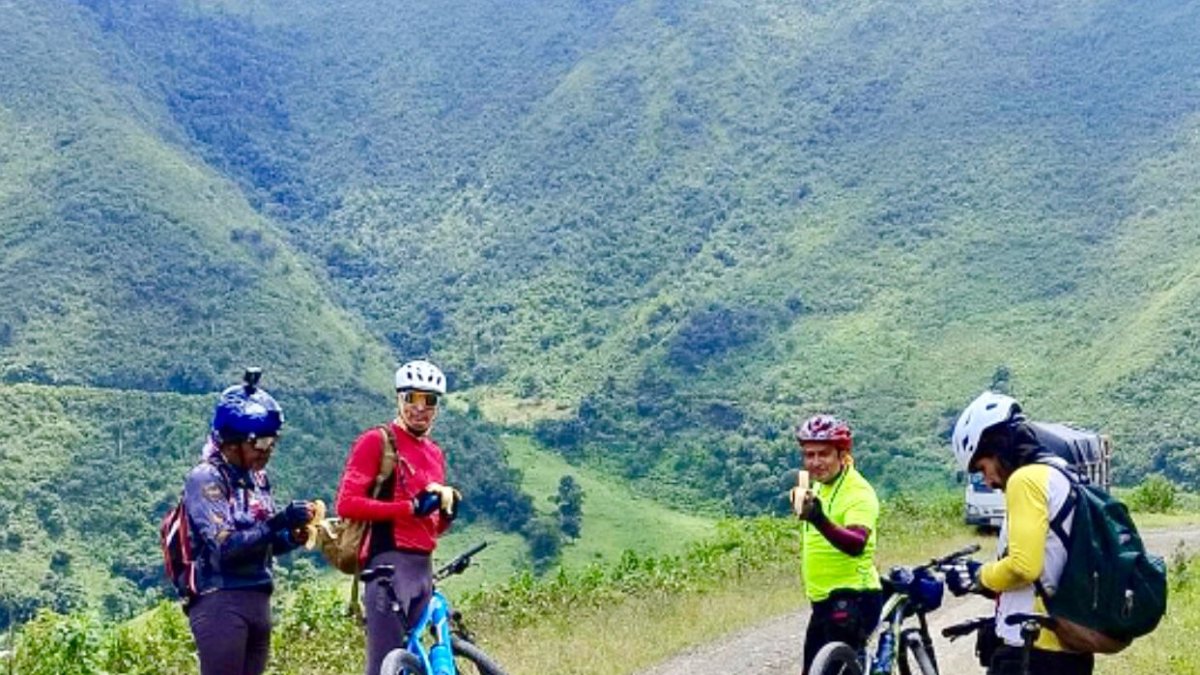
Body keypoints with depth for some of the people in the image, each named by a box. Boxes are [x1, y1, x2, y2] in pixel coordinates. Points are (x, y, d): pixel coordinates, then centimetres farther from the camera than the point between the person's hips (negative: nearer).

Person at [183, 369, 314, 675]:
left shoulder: (258, 478, 11)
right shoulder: (205, 479, -11)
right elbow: (225, 545, -21)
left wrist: (291, 538, -4)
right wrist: (278, 522, -28)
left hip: (258, 601, 8)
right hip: (221, 602, -8)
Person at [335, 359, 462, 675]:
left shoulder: (435, 453, 19)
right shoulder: (376, 442, -3)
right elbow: (347, 503, -13)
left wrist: (447, 511, 0)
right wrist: (412, 507, -15)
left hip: (423, 566, 8)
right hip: (389, 563, -7)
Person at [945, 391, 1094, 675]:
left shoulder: (1026, 479, -11)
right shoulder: (1064, 478, 18)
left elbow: (1023, 565, -21)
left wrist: (978, 576, -3)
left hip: (1032, 647, -10)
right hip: (1070, 647, 10)